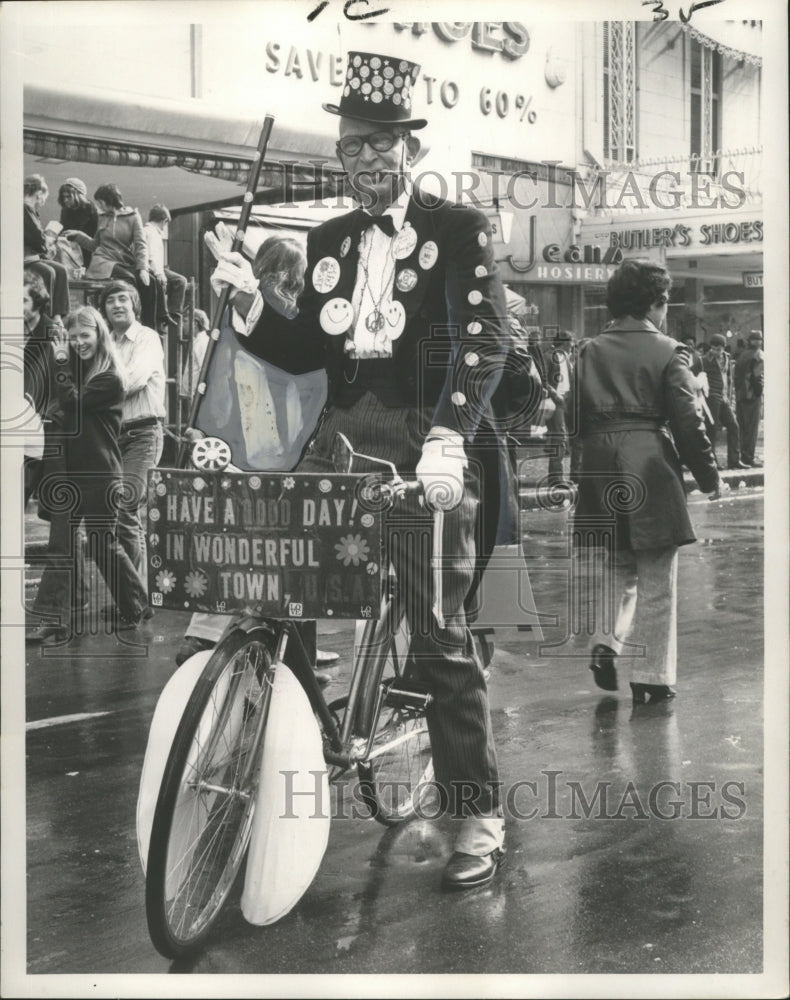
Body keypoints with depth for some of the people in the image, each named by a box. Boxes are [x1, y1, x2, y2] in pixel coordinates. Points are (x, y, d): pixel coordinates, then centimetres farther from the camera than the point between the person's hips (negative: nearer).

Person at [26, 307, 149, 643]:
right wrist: (60, 358, 2)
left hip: (100, 474, -7)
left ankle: (134, 608, 21)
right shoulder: (75, 368, 15)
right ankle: (54, 618, 3)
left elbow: (72, 403, -17)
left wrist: (62, 361, -11)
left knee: (103, 544, 3)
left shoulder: (110, 378, -10)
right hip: (71, 470, 7)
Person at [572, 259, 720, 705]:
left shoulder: (591, 352, 7)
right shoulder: (668, 351, -5)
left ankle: (607, 643, 2)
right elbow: (688, 421, -7)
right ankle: (652, 676, 7)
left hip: (600, 467, 4)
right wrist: (709, 475, 2)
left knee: (617, 567, 21)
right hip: (651, 465, -4)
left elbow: (577, 415, 7)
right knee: (656, 579, 4)